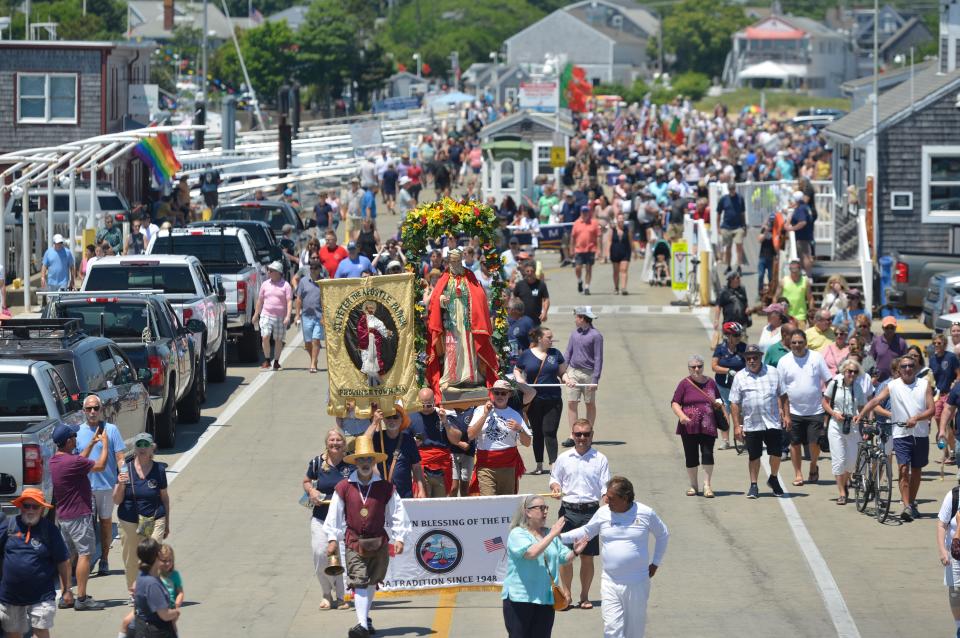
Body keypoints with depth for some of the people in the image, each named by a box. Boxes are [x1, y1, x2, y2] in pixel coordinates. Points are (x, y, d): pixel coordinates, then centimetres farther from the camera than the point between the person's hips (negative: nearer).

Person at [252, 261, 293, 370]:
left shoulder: (285, 285, 0)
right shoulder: (265, 284, 10)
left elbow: (289, 301, -5)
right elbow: (260, 300, 17)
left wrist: (288, 316, -16)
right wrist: (256, 314, 15)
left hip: (280, 317, -2)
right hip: (266, 316, 2)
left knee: (278, 340, 5)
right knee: (265, 337, -12)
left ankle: (276, 362, 17)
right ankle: (267, 360, -1)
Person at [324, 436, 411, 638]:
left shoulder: (386, 488, 0)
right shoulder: (344, 488, -2)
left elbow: (397, 515, 4)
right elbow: (334, 515, 3)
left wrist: (399, 538, -1)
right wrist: (332, 539, 2)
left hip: (379, 543, 2)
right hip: (354, 543, -2)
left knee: (372, 583, 15)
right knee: (359, 583, -12)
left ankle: (365, 617, 33)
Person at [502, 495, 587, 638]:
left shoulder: (549, 534, 12)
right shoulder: (517, 534, -8)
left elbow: (563, 558, 14)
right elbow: (531, 553, -25)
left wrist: (574, 552, -8)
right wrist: (552, 535, -24)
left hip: (546, 598, 6)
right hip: (520, 598, -6)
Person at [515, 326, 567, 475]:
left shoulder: (555, 354, 6)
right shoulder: (527, 355, 2)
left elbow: (562, 372, 12)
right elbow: (517, 370, 14)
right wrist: (519, 379, -6)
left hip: (553, 401, 0)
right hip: (534, 400, 0)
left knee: (550, 432, -8)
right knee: (537, 433, 10)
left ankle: (554, 464, -11)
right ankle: (539, 465, 20)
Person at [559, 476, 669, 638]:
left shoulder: (645, 514, -5)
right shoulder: (603, 513, 0)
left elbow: (663, 535, 11)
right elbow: (586, 532, 15)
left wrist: (655, 563, 11)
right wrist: (561, 537, 3)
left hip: (637, 584, -1)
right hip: (609, 583, 1)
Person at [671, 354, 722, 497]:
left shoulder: (710, 383, 10)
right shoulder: (685, 383, 1)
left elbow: (719, 402, 23)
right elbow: (675, 403, -2)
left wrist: (718, 404, -1)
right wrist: (681, 415, -19)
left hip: (708, 427, 1)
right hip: (689, 427, -1)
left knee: (707, 454, -9)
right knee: (691, 456, 4)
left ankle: (707, 485, -3)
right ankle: (694, 486, 18)